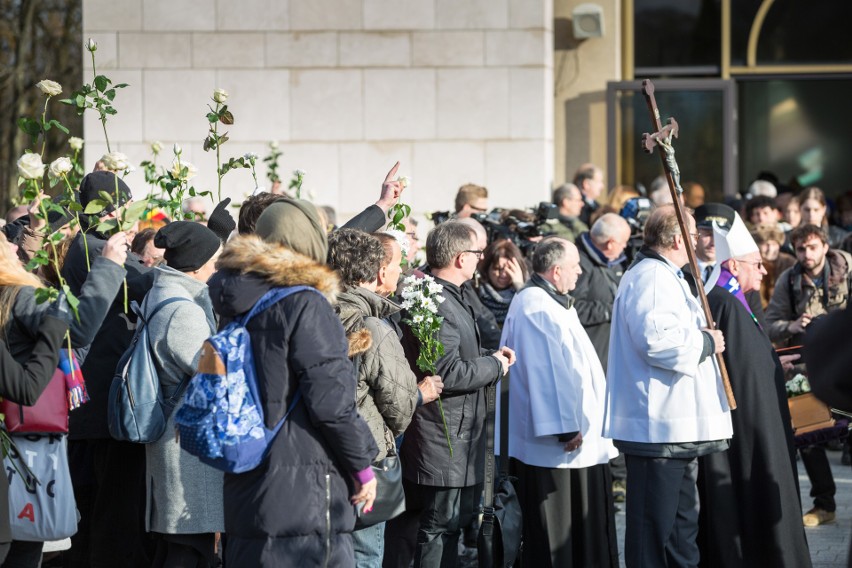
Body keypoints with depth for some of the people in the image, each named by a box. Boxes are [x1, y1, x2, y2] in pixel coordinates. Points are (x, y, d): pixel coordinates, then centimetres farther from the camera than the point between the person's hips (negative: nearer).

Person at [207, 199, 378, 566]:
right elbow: (331, 401, -16)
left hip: (243, 494, 8)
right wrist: (363, 465, -5)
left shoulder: (236, 304, 9)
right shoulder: (305, 304, -13)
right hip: (302, 498, -8)